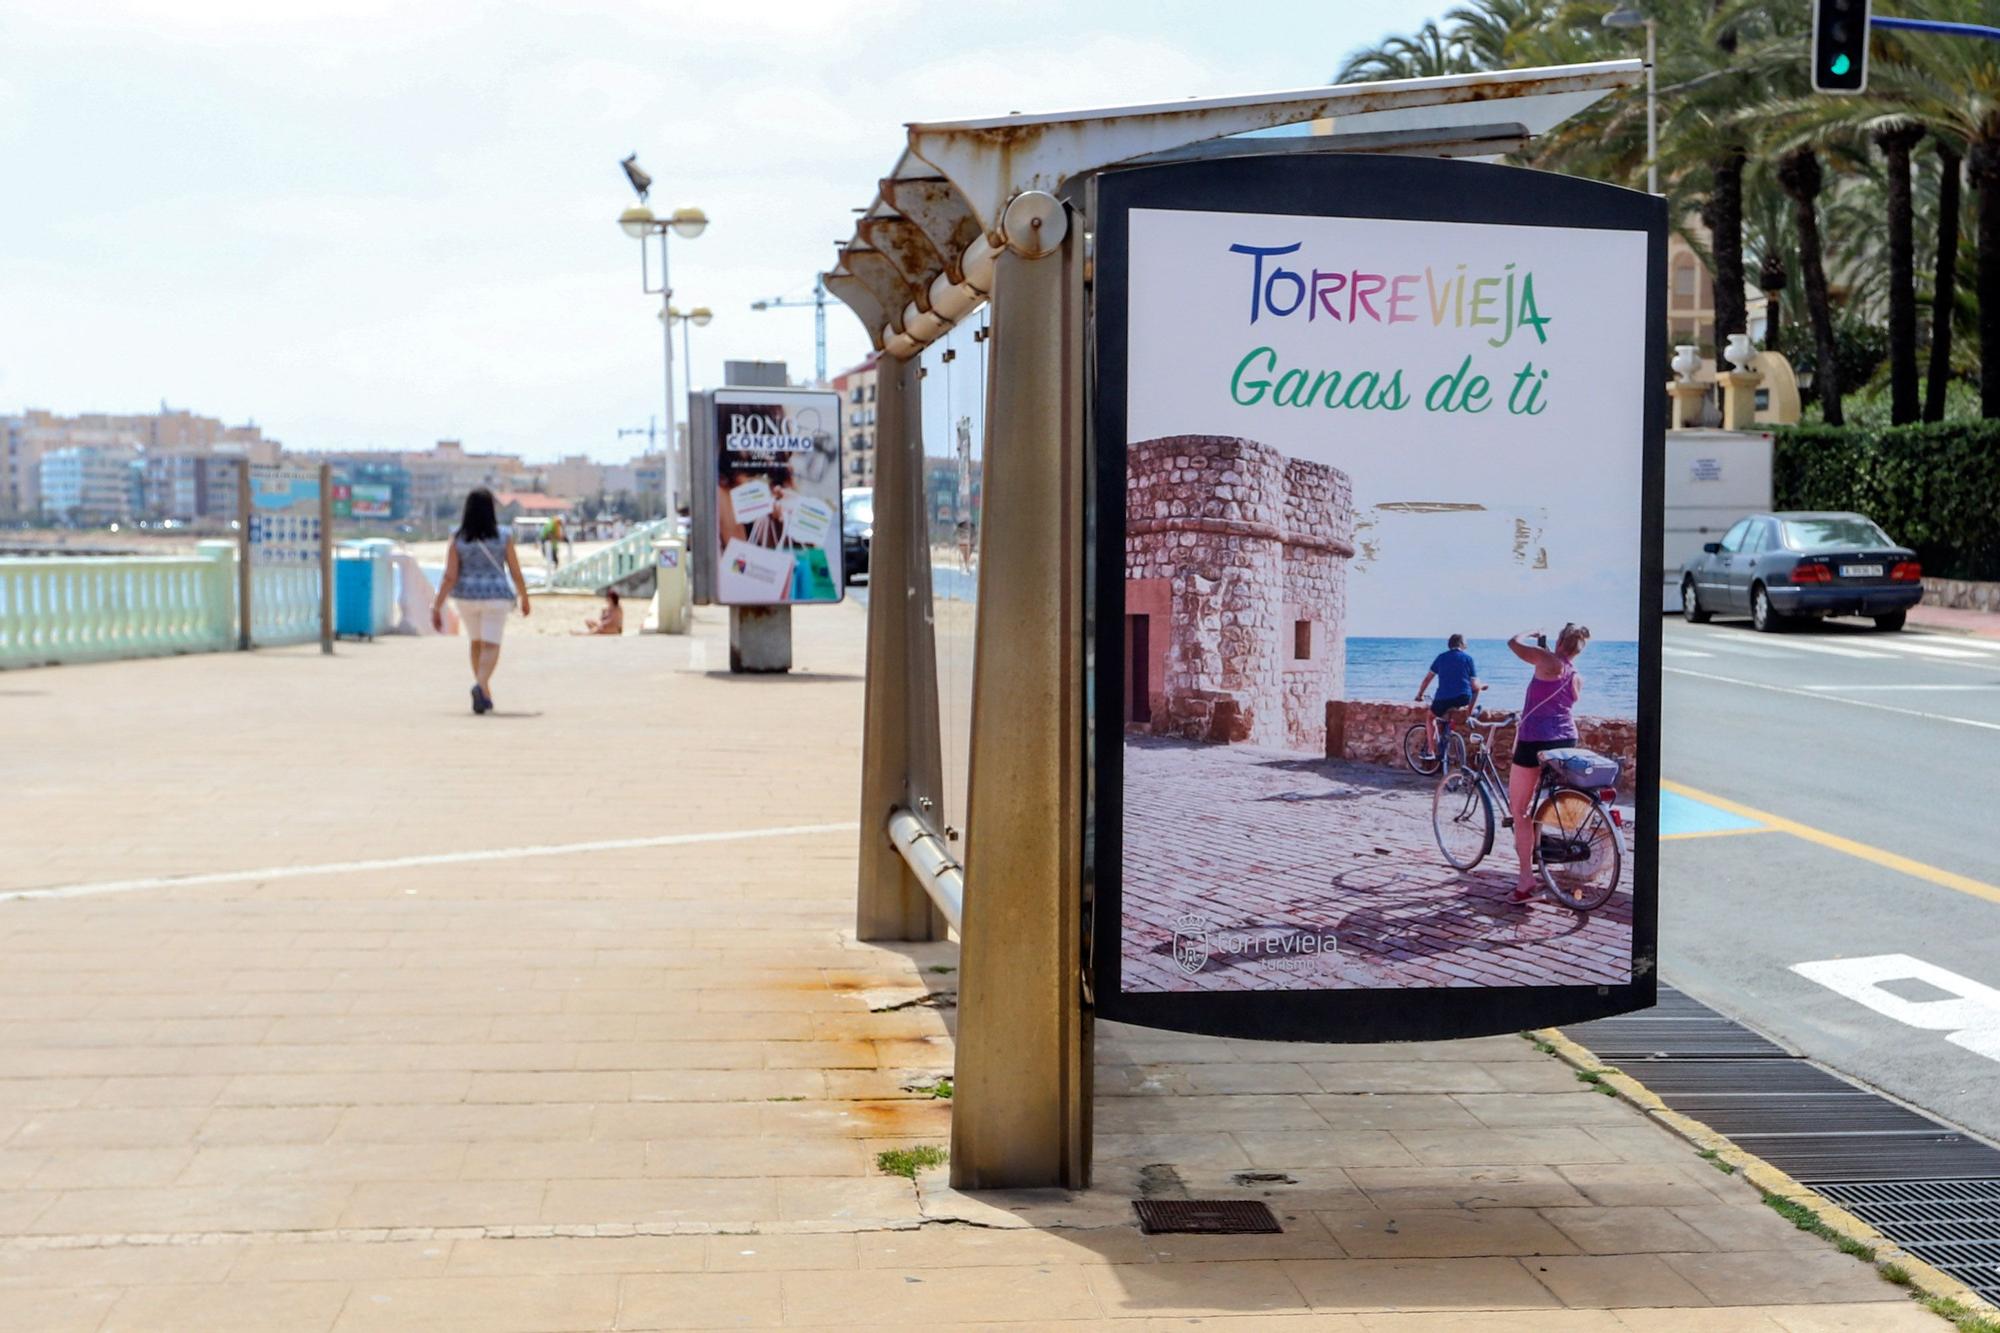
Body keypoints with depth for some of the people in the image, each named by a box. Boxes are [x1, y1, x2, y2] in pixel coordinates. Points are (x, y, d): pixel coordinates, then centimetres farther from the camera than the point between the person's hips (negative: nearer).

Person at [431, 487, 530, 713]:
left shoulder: (458, 538, -5)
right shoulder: (503, 536, -7)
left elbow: (449, 577, -10)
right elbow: (516, 572, -2)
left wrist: (437, 607, -6)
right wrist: (524, 598, 13)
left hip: (467, 596, 3)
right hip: (495, 596, -2)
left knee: (477, 642, 21)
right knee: (490, 646, -4)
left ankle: (485, 693, 28)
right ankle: (481, 685, -30)